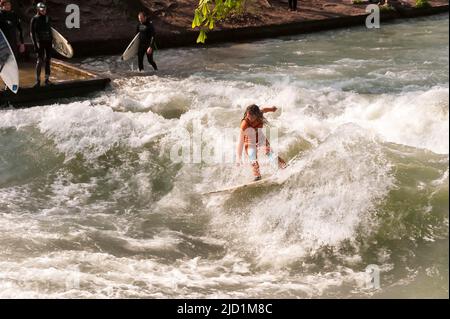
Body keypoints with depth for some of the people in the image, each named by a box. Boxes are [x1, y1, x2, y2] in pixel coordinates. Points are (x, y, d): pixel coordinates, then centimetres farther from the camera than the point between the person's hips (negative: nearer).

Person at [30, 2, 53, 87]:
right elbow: (32, 33, -4)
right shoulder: (34, 19, -4)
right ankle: (38, 80, -6)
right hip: (40, 42, -4)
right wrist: (35, 45, -10)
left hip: (48, 41, 4)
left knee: (48, 60, 4)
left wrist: (52, 41, 12)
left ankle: (47, 79, 10)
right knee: (40, 60, -11)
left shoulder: (48, 18, 7)